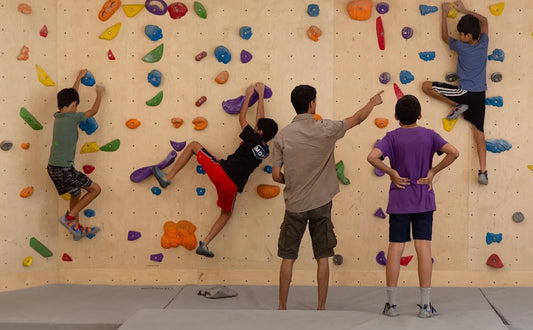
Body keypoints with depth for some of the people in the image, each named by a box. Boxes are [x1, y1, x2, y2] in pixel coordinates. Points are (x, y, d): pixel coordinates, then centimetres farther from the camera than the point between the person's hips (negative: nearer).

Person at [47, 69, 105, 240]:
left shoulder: (58, 116, 9)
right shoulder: (73, 117, -13)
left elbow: (70, 96, 25)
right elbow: (94, 110, 2)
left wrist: (79, 78, 37)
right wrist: (99, 93, 19)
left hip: (53, 167, 9)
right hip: (64, 169, -9)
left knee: (76, 193, 24)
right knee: (95, 189, 2)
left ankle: (77, 228, 33)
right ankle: (69, 217, -2)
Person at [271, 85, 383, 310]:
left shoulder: (282, 136, -6)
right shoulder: (325, 129, -8)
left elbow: (276, 175, -4)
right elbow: (357, 119, 8)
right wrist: (372, 103, 26)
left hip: (294, 205, 0)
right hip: (321, 204, 0)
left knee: (287, 258, 9)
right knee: (322, 258, 10)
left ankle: (282, 308, 15)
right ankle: (321, 308, 15)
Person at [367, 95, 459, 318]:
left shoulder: (392, 137, -5)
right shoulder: (429, 135, -2)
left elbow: (372, 157, -22)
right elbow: (453, 153, -14)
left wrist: (391, 172, -9)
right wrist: (433, 171, -6)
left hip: (399, 202, -1)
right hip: (424, 200, 1)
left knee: (395, 249, 4)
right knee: (424, 249, 2)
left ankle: (391, 304, 8)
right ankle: (425, 306, 5)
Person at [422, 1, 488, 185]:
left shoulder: (461, 47, -9)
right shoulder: (483, 44, 3)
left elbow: (444, 37, 12)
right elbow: (484, 21, 22)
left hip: (465, 92, -6)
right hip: (480, 96, 6)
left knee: (426, 86, -3)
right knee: (479, 132, 8)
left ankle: (457, 106, 3)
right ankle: (483, 172, -2)